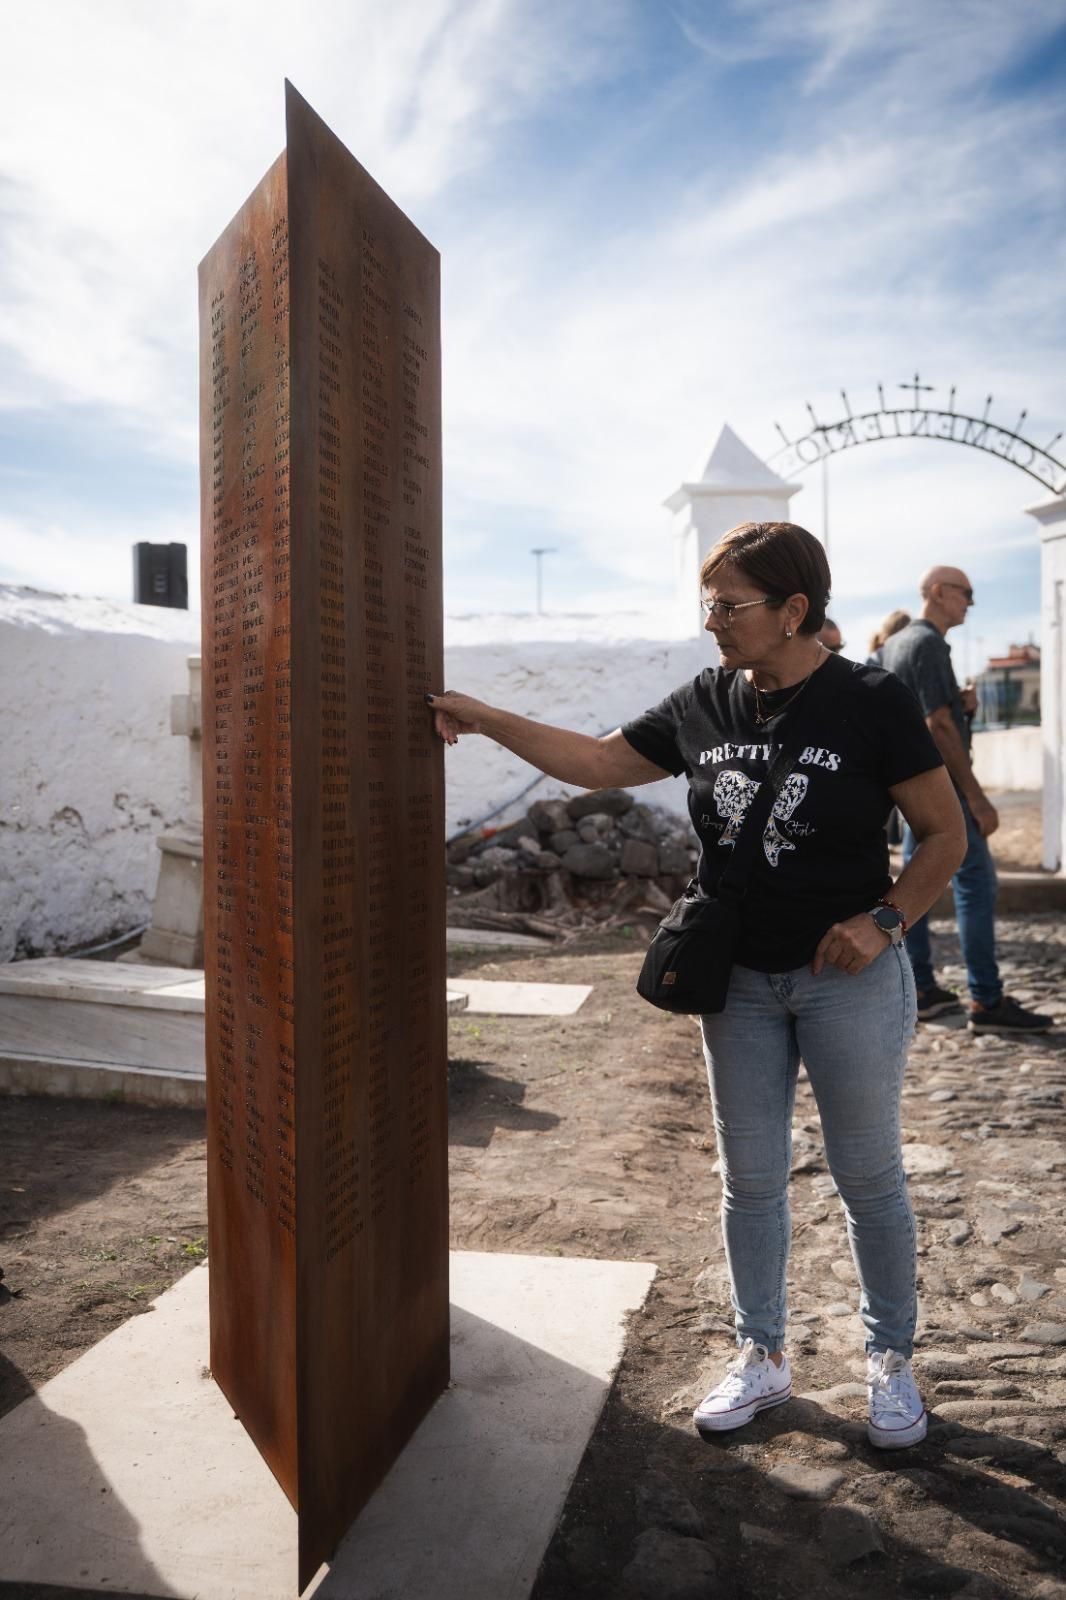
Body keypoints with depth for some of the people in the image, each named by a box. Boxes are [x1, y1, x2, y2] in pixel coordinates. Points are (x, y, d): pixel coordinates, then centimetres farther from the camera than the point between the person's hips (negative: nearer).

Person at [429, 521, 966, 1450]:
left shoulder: (872, 703, -12)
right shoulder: (704, 707, 0)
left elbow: (946, 833, -6)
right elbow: (597, 761, 8)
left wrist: (886, 919, -19)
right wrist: (484, 720, 2)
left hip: (850, 980, -4)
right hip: (740, 981, 4)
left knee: (869, 1180, 11)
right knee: (749, 1181, 14)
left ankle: (892, 1362, 32)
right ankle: (763, 1358, 33)